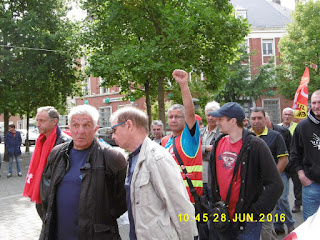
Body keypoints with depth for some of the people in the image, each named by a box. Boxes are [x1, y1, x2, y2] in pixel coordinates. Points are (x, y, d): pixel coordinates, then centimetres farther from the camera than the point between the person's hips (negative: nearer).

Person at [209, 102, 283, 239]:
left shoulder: (255, 145, -13)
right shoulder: (218, 143, 5)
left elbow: (275, 185, -16)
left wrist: (256, 213, -15)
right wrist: (215, 204, 11)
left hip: (246, 220, -6)